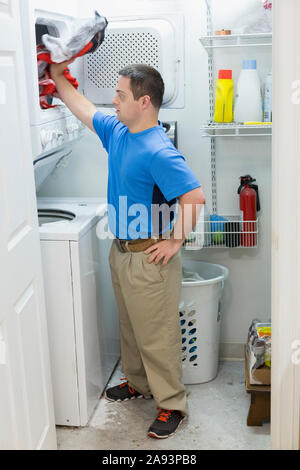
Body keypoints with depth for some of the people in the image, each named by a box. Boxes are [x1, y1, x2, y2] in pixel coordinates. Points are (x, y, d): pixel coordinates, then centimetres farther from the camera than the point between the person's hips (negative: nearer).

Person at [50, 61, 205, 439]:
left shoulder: (158, 152, -25)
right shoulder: (116, 131, 4)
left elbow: (194, 197, -31)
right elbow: (84, 110, 20)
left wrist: (175, 241, -22)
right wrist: (58, 77, 21)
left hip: (149, 258, -9)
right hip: (121, 250, 9)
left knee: (157, 335, 3)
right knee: (130, 326, 23)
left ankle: (172, 404, 19)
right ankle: (138, 383, 42)